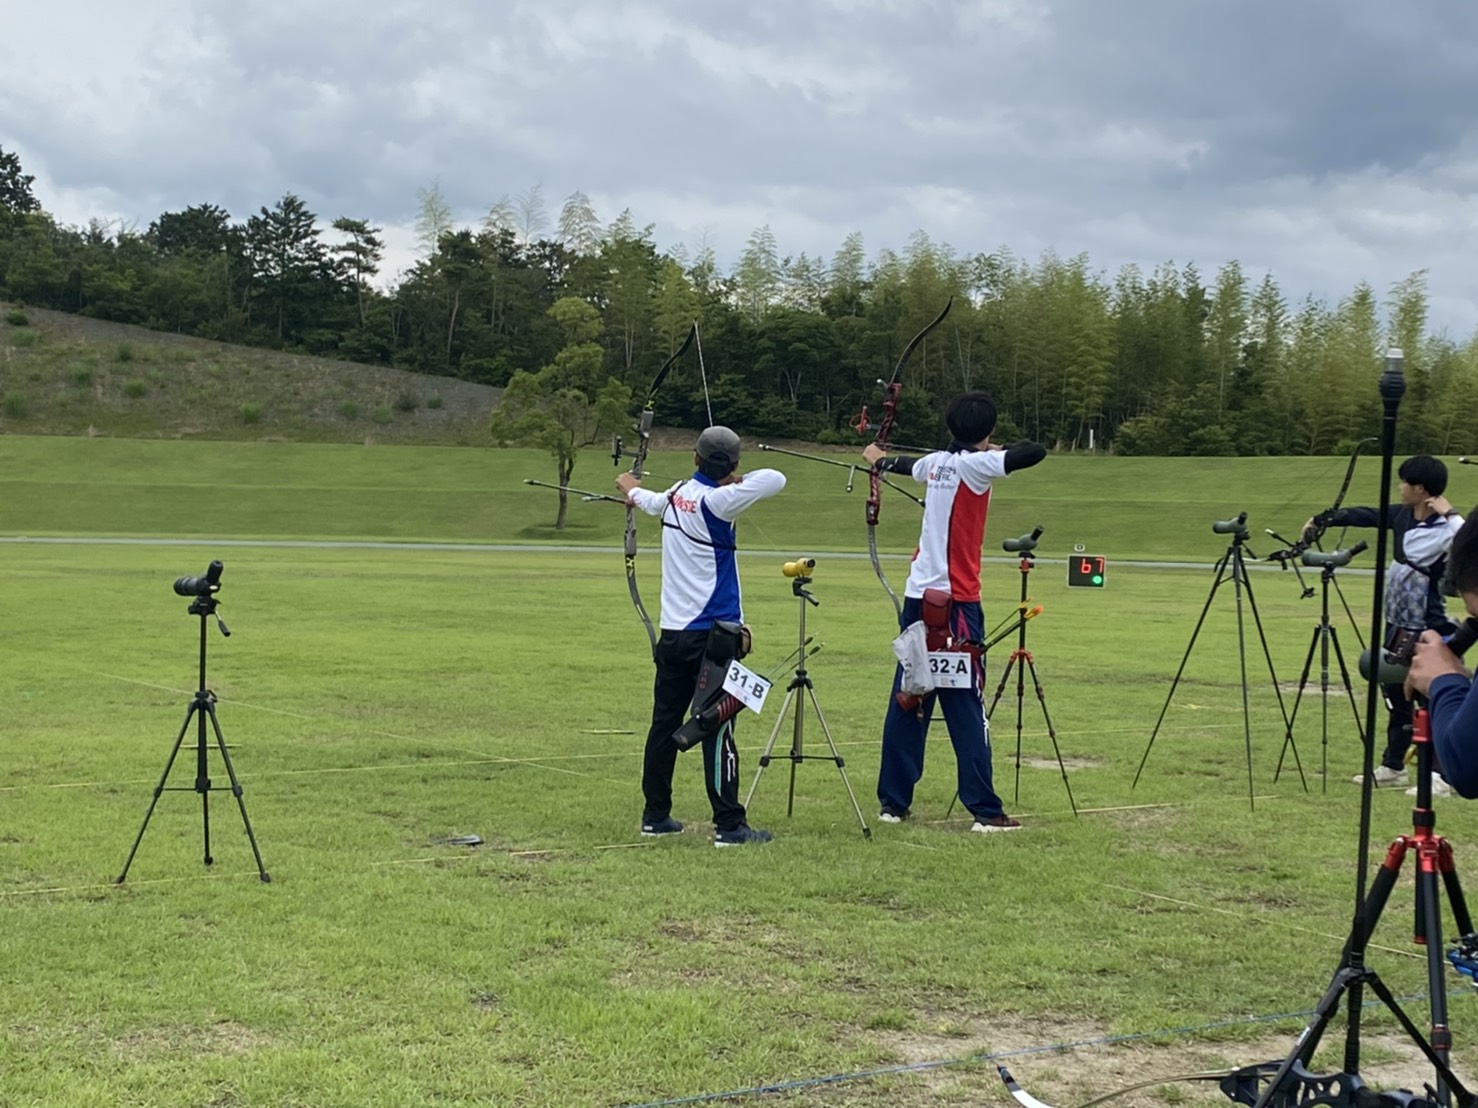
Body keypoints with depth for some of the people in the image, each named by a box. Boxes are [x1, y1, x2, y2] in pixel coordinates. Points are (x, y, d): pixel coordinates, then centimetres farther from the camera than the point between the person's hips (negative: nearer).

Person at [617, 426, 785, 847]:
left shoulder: (678, 494, 7)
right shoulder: (715, 501, -13)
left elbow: (652, 501, 31)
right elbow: (776, 479, -22)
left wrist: (631, 489, 55)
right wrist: (738, 480, -1)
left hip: (672, 633, 7)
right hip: (711, 634, -7)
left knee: (665, 724, 12)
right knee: (717, 729, -6)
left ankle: (655, 815, 20)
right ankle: (729, 825, -5)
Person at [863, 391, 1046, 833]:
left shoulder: (937, 462, 9)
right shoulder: (974, 465, -11)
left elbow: (909, 466, 31)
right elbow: (1035, 452, -23)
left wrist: (880, 460, 55)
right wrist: (999, 452, -1)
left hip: (918, 597, 7)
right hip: (955, 601, -7)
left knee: (908, 700, 10)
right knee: (966, 707, -6)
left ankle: (893, 802, 14)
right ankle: (985, 810, -4)